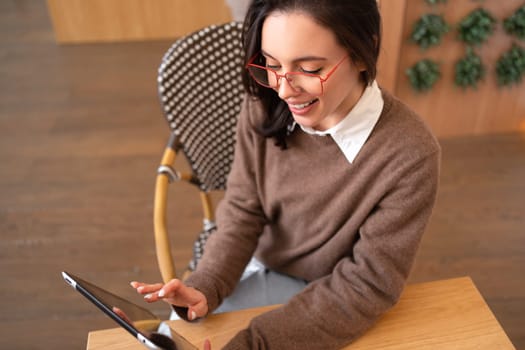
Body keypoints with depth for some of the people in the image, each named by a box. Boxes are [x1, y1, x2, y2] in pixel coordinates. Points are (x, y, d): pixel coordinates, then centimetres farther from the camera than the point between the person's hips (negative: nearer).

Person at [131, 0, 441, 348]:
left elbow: (368, 283, -22)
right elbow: (243, 212, -7)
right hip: (262, 273, 3)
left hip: (338, 301, -3)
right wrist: (205, 287, -24)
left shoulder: (410, 155, -29)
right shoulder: (263, 107, -17)